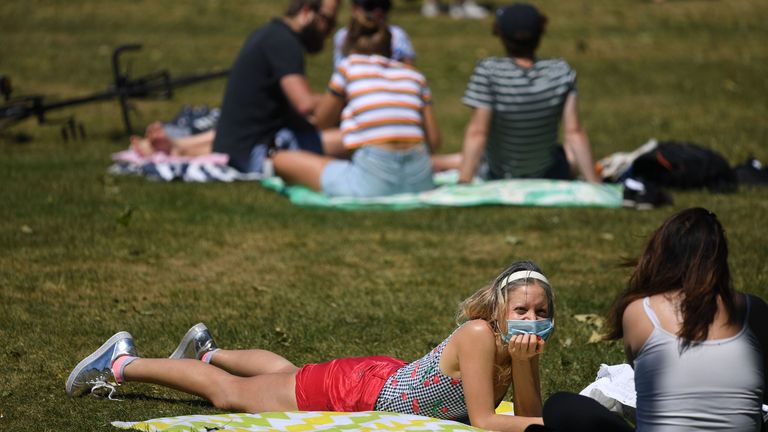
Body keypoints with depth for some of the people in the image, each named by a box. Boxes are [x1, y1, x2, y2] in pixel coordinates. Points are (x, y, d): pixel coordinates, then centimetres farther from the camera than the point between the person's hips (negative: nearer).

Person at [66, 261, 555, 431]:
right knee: (230, 392, 12)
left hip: (388, 378, 7)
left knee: (291, 374, 35)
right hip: (355, 391, -7)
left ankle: (207, 352, 62)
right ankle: (122, 362, 30)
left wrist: (523, 365, -35)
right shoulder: (478, 335, -37)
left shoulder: (524, 343, -17)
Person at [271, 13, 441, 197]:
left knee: (281, 159, 11)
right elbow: (434, 142, 16)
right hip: (420, 179, 4)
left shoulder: (349, 66, 11)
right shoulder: (414, 75, 19)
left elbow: (322, 121, 22)